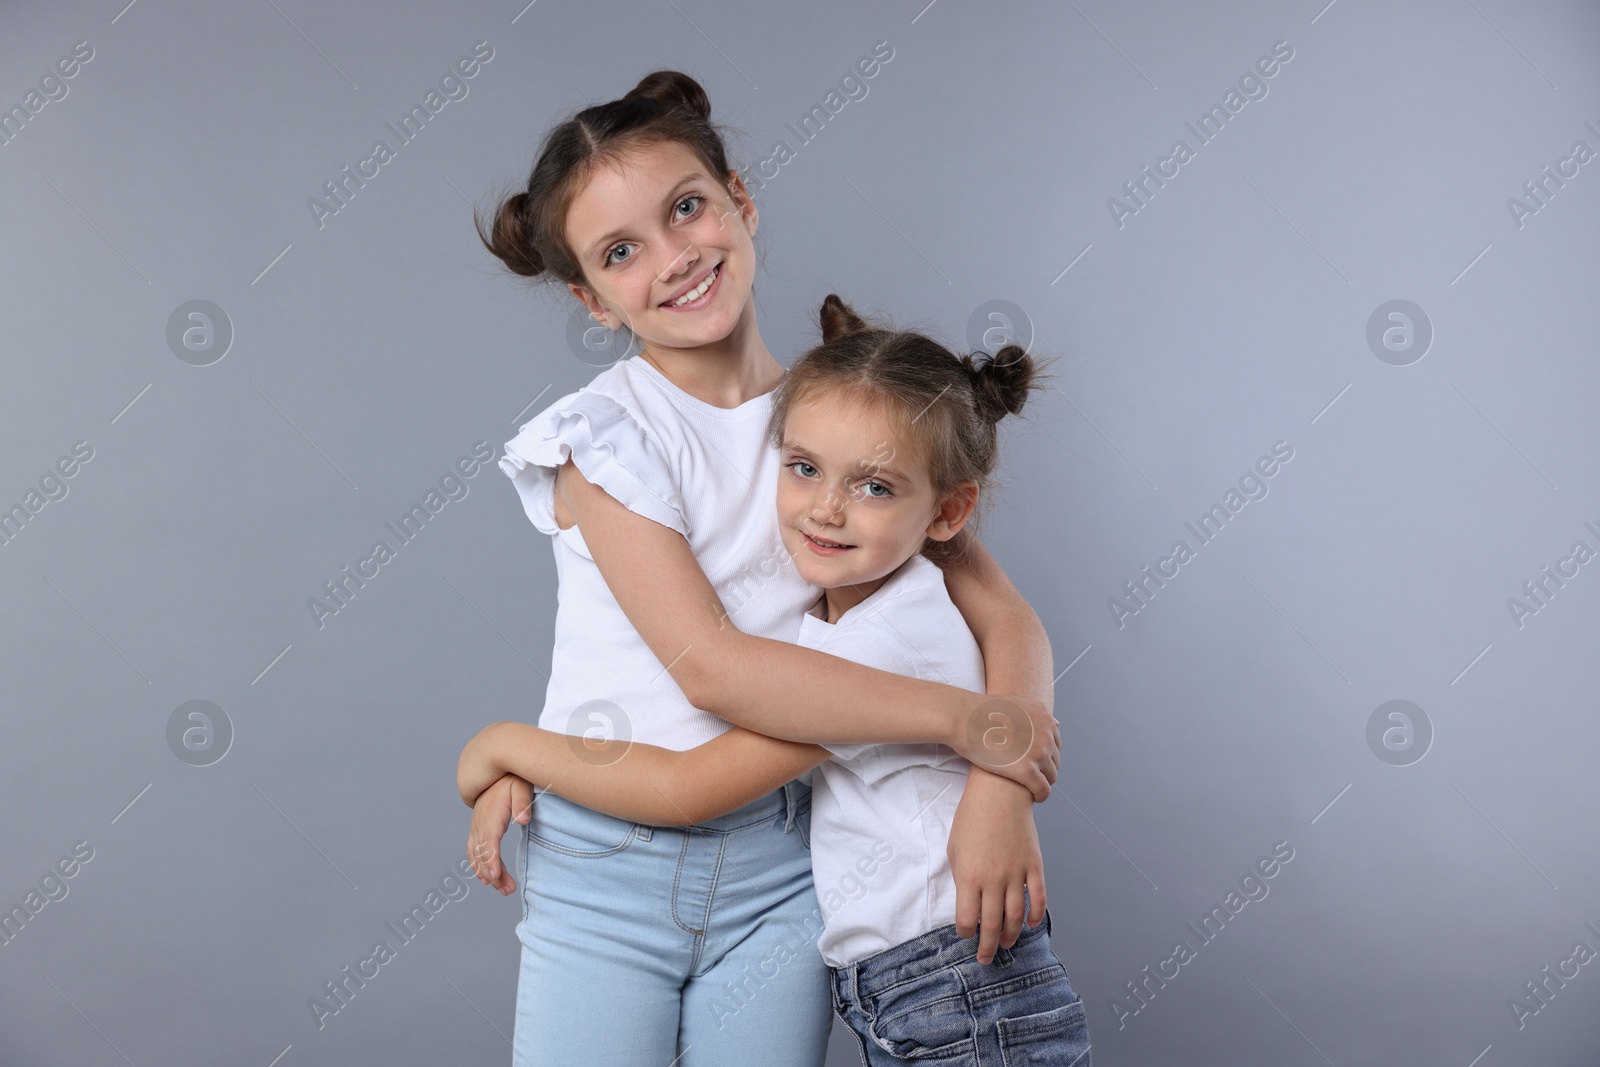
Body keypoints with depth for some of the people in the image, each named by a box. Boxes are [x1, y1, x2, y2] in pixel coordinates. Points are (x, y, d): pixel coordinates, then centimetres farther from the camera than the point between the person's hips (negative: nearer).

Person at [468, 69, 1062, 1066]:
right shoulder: (603, 436, -8)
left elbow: (1006, 617, -2)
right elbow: (711, 665, -19)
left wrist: (1001, 792, -20)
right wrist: (966, 718, -18)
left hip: (778, 866, 2)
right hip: (608, 864, -2)